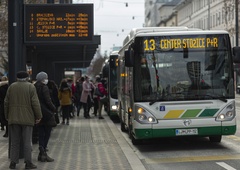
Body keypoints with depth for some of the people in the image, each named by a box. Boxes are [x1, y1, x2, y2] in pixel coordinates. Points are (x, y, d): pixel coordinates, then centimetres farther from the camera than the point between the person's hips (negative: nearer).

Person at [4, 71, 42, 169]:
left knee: (14, 142, 8)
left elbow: (6, 102, 7)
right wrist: (38, 116, -2)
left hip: (13, 119, 3)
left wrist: (7, 116, 15)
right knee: (27, 141, 2)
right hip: (27, 119, -3)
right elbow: (35, 103, -8)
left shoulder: (11, 86, 6)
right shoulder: (30, 86, -3)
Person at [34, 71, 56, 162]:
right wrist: (54, 109, -3)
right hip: (46, 113, -7)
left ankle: (42, 153, 12)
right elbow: (48, 101, -17)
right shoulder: (44, 87, -14)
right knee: (47, 132, 2)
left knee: (41, 133, 11)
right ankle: (43, 152, -1)